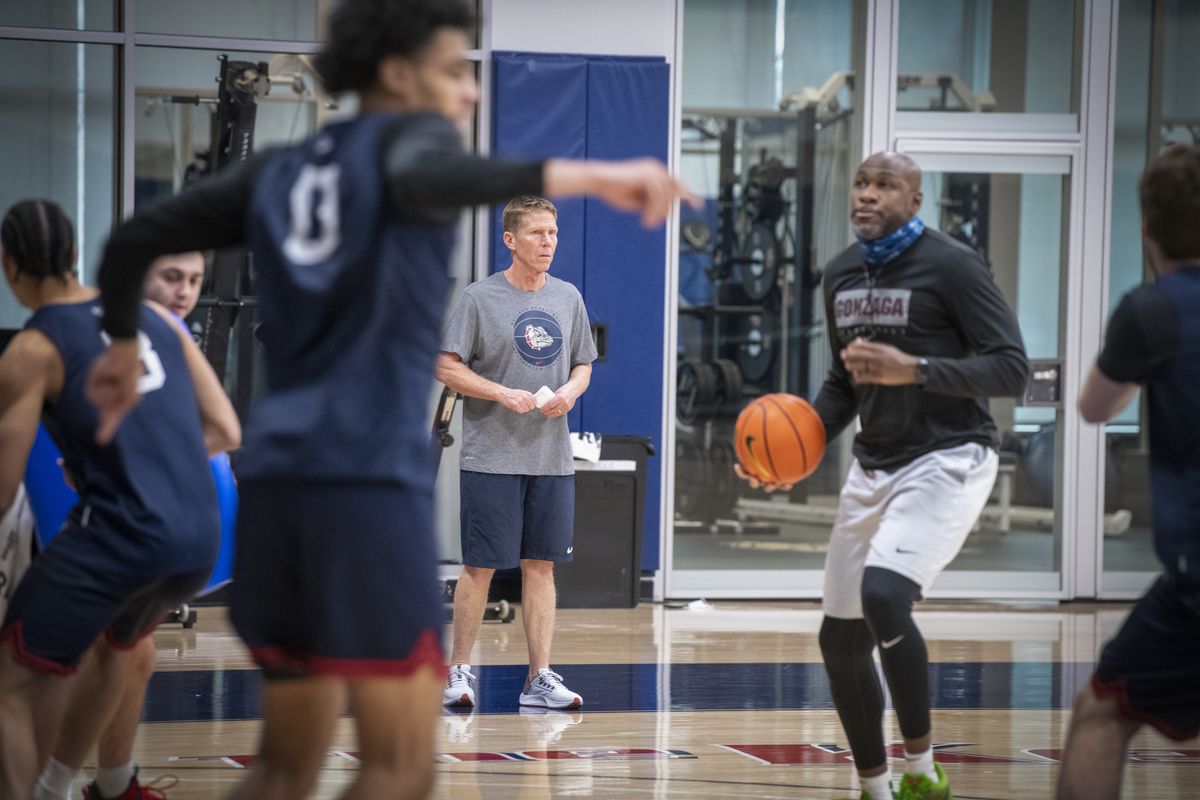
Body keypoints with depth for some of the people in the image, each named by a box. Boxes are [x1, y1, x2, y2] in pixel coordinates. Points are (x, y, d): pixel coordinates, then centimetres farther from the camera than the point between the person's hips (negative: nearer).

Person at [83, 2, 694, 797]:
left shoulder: (276, 171, 21)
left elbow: (135, 240, 24)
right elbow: (423, 179, -22)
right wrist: (584, 176, -30)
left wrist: (122, 345, 42)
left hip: (275, 471, 7)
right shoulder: (412, 135, 3)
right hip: (371, 474, -7)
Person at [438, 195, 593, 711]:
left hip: (552, 458, 4)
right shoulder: (480, 299, -5)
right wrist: (504, 394, -17)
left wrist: (571, 389, -5)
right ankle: (459, 671, 11)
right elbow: (446, 367, -6)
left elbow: (583, 365, 17)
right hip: (491, 456, -4)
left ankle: (539, 679, 9)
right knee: (480, 566, -1)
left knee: (540, 565, 5)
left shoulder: (568, 298, 11)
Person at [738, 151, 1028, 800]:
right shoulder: (840, 274, 9)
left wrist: (914, 369, -27)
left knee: (884, 595, -30)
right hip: (874, 467, 8)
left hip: (947, 461, -8)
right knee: (840, 641, 7)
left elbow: (1012, 369, -17)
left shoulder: (951, 266, -13)